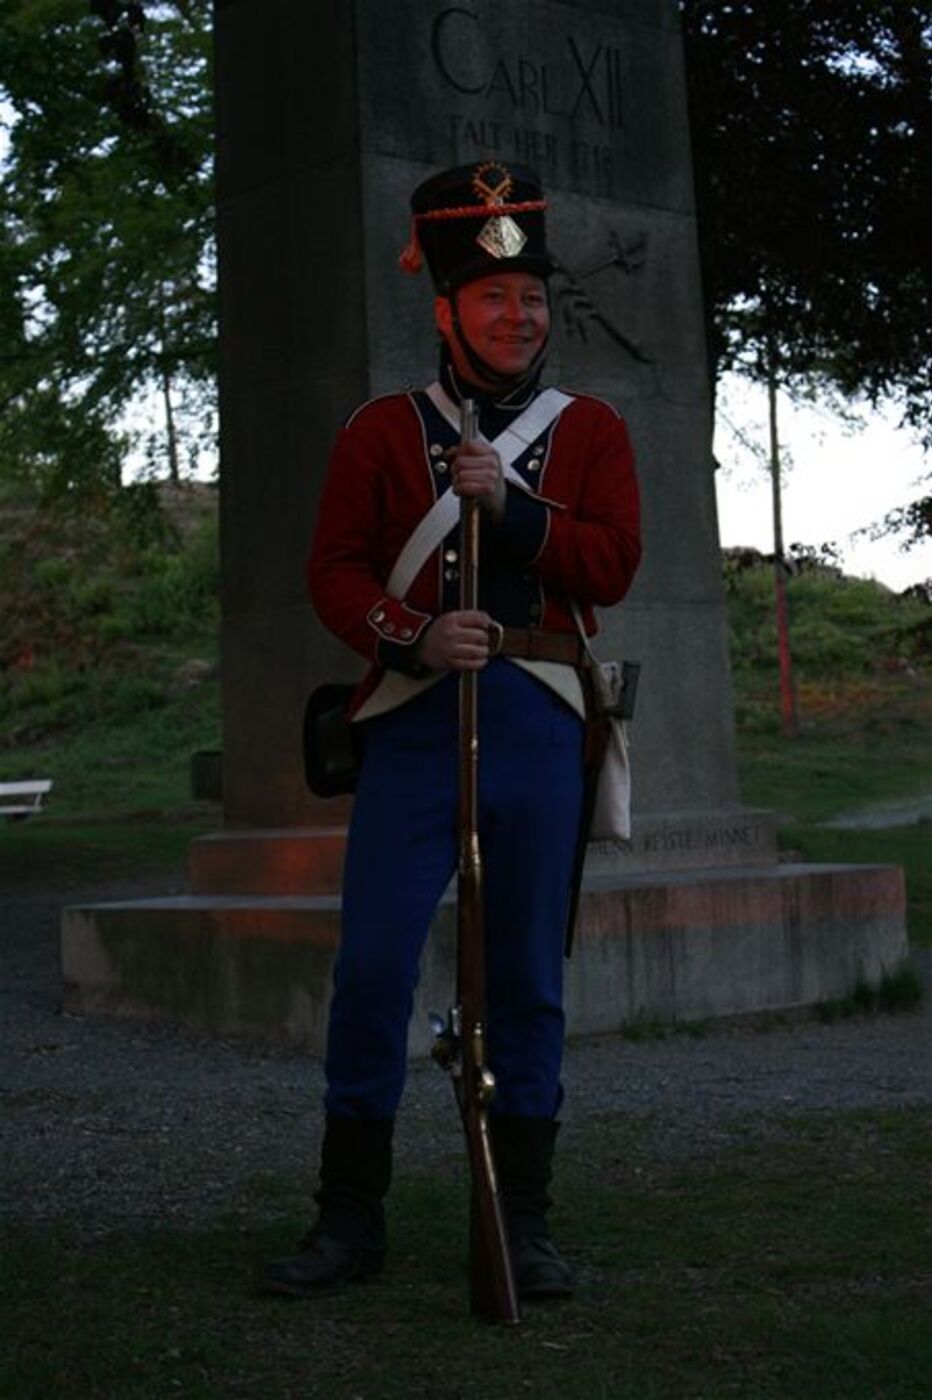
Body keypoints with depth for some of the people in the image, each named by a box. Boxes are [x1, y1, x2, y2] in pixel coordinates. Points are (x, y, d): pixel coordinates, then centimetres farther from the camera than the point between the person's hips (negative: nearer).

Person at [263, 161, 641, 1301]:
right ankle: (350, 1219, 7)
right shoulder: (382, 429, 10)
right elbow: (334, 570, 2)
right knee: (372, 967, -5)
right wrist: (416, 637, -15)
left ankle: (523, 1225, 14)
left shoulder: (592, 430, 13)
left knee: (526, 980, 4)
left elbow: (613, 566, 1)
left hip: (538, 724, 1)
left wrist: (512, 504, -13)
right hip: (414, 721, -1)